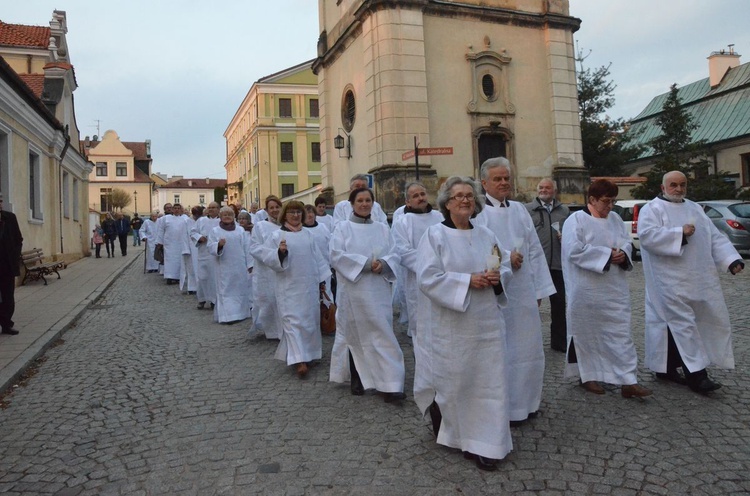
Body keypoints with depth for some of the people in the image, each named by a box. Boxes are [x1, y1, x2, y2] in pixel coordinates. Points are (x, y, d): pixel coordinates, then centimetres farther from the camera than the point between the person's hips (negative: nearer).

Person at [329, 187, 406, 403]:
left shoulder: (382, 228, 12)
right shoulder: (343, 228, 2)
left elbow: (393, 254, 8)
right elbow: (337, 256, -10)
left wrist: (382, 263, -15)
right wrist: (366, 263, -17)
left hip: (379, 290, 3)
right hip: (354, 290, -3)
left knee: (381, 333, 2)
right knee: (356, 334, 5)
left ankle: (389, 384, 4)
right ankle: (356, 379, 20)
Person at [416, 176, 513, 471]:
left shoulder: (486, 235, 10)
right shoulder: (435, 235, -7)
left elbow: (507, 265, 15)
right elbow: (428, 277, -15)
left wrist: (498, 277, -7)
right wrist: (468, 281, -19)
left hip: (486, 322, 5)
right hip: (450, 324, -5)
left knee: (488, 380, 5)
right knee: (452, 380, 7)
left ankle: (483, 443, 18)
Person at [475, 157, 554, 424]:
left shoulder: (520, 210, 12)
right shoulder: (478, 212, -6)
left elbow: (535, 251, 13)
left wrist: (539, 289, 10)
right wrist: (503, 258, -18)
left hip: (524, 292, 6)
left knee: (528, 349, 13)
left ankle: (525, 401, 30)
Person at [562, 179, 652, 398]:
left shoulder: (615, 219, 11)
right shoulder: (576, 220, -9)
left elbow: (627, 243, 14)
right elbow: (575, 250, -19)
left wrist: (623, 254, -10)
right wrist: (607, 254, -18)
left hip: (615, 288, 6)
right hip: (587, 290, -6)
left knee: (621, 333, 2)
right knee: (588, 333, 6)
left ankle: (628, 381, 5)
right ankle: (588, 376, 21)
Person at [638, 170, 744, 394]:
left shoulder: (695, 208, 19)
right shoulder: (652, 209, -1)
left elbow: (715, 237, 14)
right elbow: (647, 235, -18)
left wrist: (732, 259, 1)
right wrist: (680, 233, -19)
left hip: (700, 278, 8)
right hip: (672, 280, -8)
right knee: (682, 324, -8)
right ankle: (696, 374, -3)